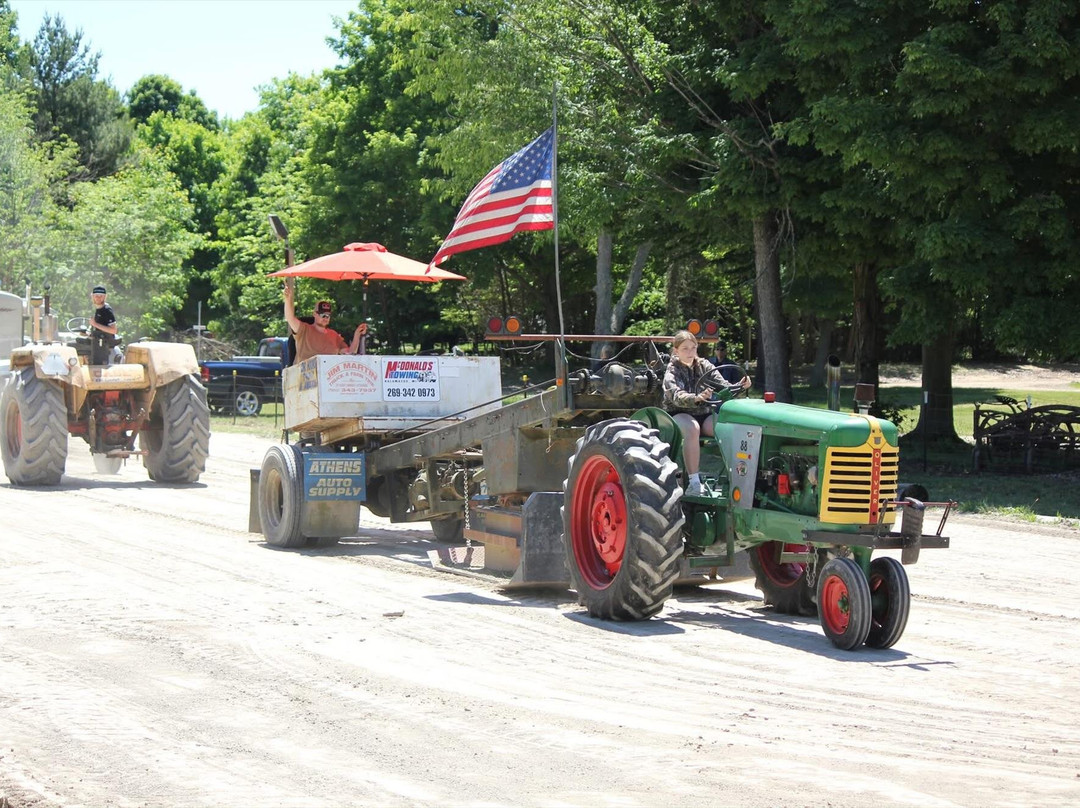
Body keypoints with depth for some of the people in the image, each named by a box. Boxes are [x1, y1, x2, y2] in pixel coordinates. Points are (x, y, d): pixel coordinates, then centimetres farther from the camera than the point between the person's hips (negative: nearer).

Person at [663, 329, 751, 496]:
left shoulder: (705, 366, 9)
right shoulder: (672, 372, -4)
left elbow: (723, 387, -1)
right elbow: (677, 396, -23)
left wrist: (739, 387, -24)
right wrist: (696, 398, -44)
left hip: (705, 415, 4)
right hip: (680, 415, -4)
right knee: (692, 429, -39)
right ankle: (693, 481, -38)